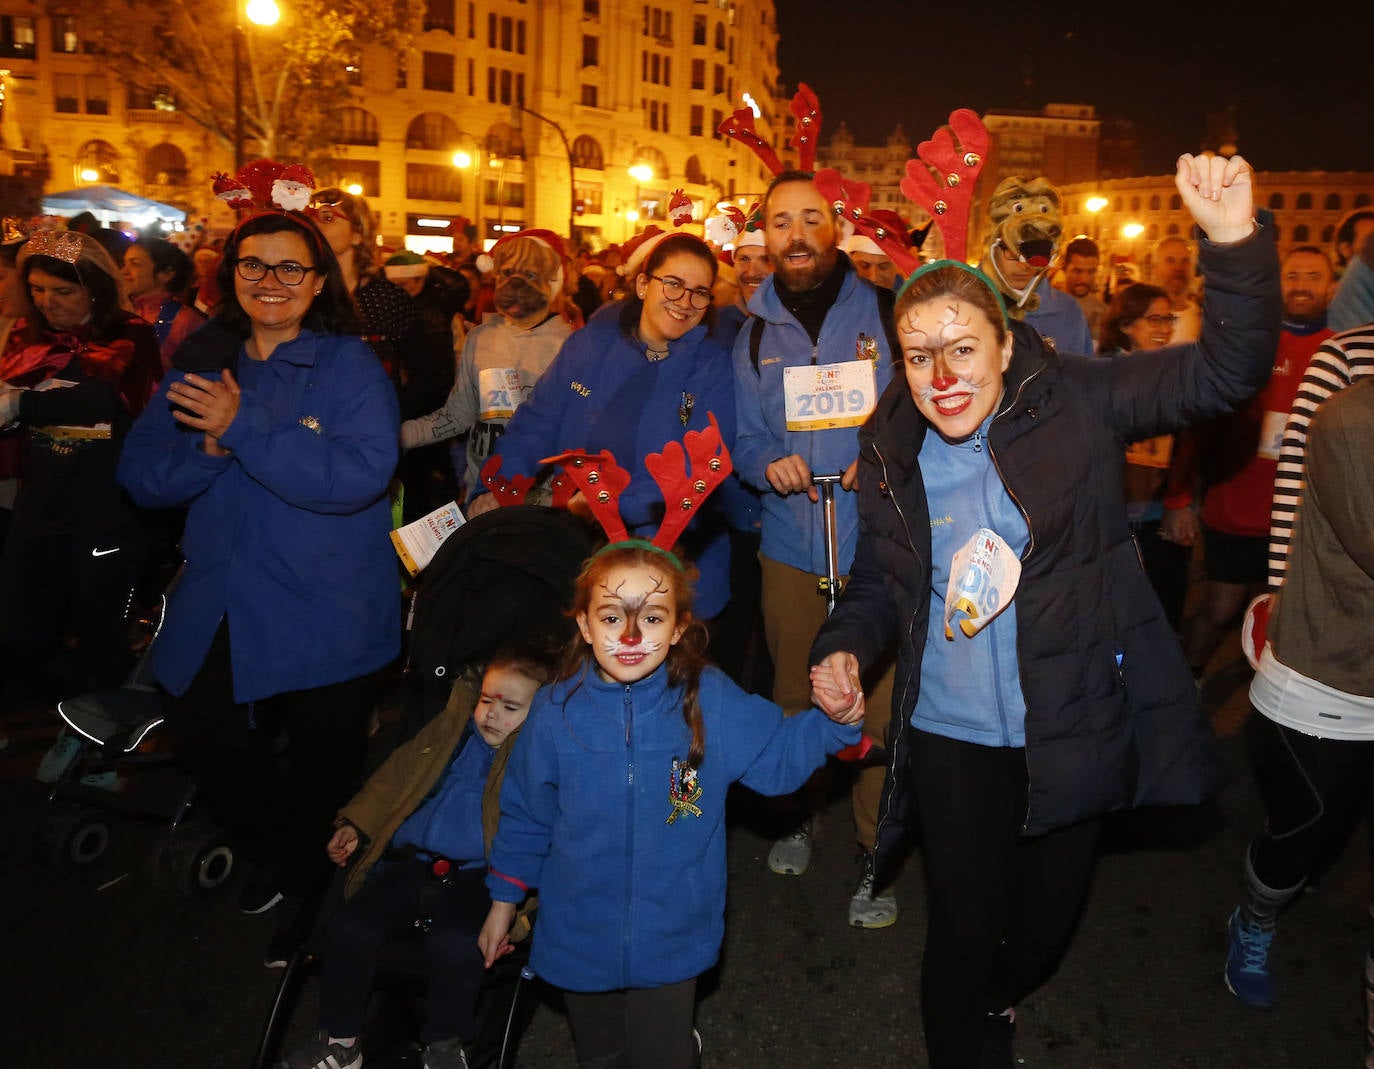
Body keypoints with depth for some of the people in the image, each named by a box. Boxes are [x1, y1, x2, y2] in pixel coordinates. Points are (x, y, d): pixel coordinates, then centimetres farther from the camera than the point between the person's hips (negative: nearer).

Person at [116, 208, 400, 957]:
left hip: (325, 618, -4)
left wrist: (242, 430, -24)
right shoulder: (200, 364, 5)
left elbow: (359, 474, -25)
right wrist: (207, 449, -19)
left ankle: (313, 899, 42)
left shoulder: (350, 366, -10)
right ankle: (281, 859, 43)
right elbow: (141, 475, 1)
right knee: (204, 741, 12)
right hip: (219, 610, 5)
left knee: (321, 774, 13)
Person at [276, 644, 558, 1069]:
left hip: (475, 875, -5)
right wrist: (356, 825, 13)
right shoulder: (450, 730, 14)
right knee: (350, 927, -10)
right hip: (413, 862, 5)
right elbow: (397, 775, 20)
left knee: (453, 942, -29)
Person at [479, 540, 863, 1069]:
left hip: (671, 941, -1)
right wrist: (504, 898, 7)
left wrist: (835, 719, -25)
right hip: (579, 938, 2)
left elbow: (779, 754, -7)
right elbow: (526, 813, -1)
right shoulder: (555, 711, -14)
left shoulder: (710, 700, -16)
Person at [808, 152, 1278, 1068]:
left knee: (1048, 917, 21)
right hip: (951, 741, 0)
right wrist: (845, 646, -9)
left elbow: (1227, 373, -15)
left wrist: (1238, 243, -29)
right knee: (965, 932, 6)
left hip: (1073, 735, 0)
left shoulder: (1075, 404, -10)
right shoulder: (891, 456, -3)